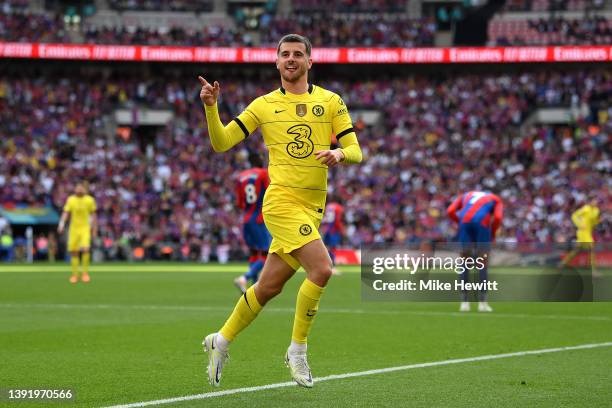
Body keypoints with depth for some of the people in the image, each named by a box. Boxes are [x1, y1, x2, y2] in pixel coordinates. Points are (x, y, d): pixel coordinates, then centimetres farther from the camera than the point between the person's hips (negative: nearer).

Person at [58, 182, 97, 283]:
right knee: (73, 251, 1)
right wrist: (62, 223, -19)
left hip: (85, 228, -1)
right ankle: (75, 274, 14)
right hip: (74, 228, 1)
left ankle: (85, 273, -5)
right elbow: (66, 213, -4)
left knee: (85, 249, -18)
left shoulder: (89, 200, 0)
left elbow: (93, 214, 8)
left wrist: (94, 228, 9)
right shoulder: (70, 200, 0)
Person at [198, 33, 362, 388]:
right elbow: (221, 143, 6)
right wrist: (211, 107, -9)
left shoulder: (331, 101, 9)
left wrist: (339, 153, -17)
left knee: (269, 286, 8)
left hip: (313, 207, 4)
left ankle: (221, 341, 28)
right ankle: (297, 351, -7)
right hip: (282, 201, -4)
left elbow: (356, 151, 5)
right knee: (322, 269, -22)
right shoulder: (263, 105, 6)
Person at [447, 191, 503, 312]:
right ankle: (482, 302, 2)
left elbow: (450, 211, 15)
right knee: (483, 264, 7)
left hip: (465, 221, 2)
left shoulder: (465, 195, 33)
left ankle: (464, 302, 6)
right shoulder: (495, 199, 27)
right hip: (482, 221, -2)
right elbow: (497, 217, 5)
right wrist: (493, 234, 18)